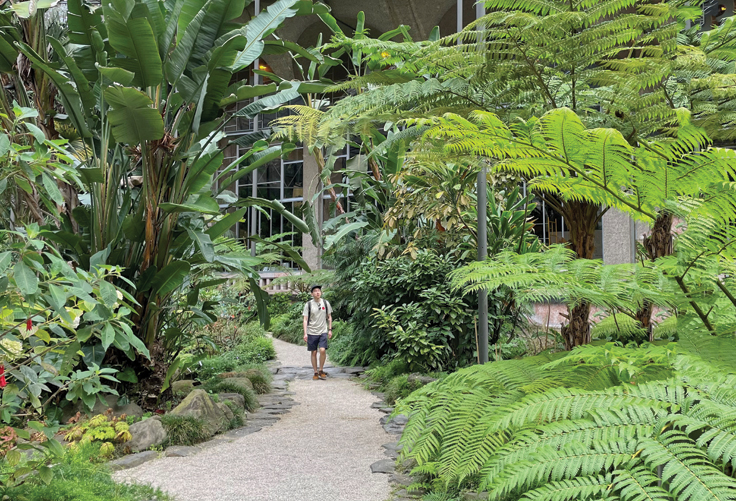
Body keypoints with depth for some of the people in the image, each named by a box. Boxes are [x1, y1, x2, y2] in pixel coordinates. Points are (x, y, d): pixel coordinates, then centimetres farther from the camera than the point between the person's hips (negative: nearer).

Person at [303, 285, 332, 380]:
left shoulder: (325, 303, 4)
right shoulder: (308, 304, -2)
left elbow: (329, 317, 13)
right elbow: (305, 319, -1)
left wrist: (330, 330, 7)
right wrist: (305, 333, -7)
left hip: (323, 331, 1)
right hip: (312, 332, -1)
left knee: (322, 350, -14)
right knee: (314, 352, 4)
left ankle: (321, 370, 3)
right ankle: (315, 373, 15)